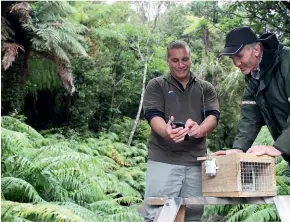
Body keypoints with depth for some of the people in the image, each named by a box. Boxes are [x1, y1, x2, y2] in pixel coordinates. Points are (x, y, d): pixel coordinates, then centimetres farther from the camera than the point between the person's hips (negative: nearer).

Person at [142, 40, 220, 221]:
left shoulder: (206, 88, 13)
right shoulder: (156, 86, 6)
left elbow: (213, 116, -1)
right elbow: (153, 116, -7)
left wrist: (200, 130, -26)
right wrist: (166, 132, -31)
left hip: (196, 161, 3)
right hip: (163, 160, -2)